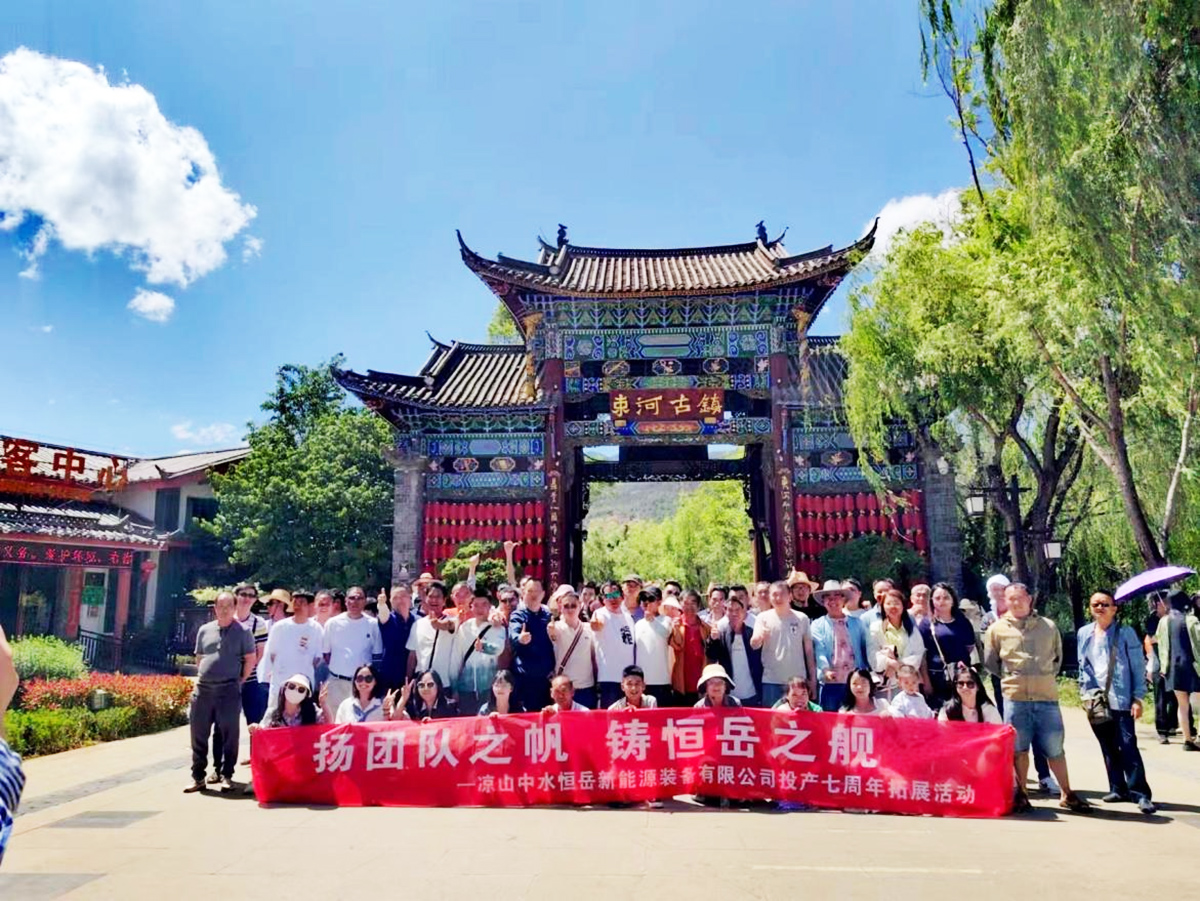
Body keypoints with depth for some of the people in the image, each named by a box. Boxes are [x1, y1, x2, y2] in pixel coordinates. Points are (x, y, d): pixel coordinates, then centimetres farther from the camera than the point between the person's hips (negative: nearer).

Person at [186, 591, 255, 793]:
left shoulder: (242, 632, 0)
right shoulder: (204, 630, 12)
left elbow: (250, 659, 2)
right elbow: (199, 658, 20)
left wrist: (240, 680, 3)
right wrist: (203, 677, 12)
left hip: (229, 690, -4)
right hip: (203, 688, 4)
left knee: (229, 734, 0)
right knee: (198, 733, 7)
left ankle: (227, 776, 10)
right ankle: (198, 777, 18)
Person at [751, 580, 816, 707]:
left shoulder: (802, 618, 3)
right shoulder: (764, 618, 1)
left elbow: (809, 650, 8)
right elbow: (754, 645, -10)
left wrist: (813, 679, 7)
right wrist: (759, 636, -33)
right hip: (771, 681, -1)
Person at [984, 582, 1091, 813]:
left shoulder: (1048, 626, 6)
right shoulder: (997, 629, 2)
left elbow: (1058, 657, 19)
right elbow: (990, 662, 11)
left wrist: (1047, 677, 11)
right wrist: (1011, 679, 9)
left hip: (1047, 697, 1)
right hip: (1015, 698, -1)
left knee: (1055, 749, 8)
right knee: (1019, 749, 7)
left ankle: (1066, 794, 23)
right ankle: (1020, 794, 18)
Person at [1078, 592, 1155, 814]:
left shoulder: (1126, 633, -1)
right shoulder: (1083, 633, 9)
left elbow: (1138, 667, -2)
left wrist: (1137, 698, -8)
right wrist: (1085, 692, 3)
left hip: (1121, 700, -4)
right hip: (1096, 701, 4)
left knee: (1128, 747, -9)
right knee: (1108, 748, 10)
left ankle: (1140, 793, -3)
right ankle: (1118, 789, 20)